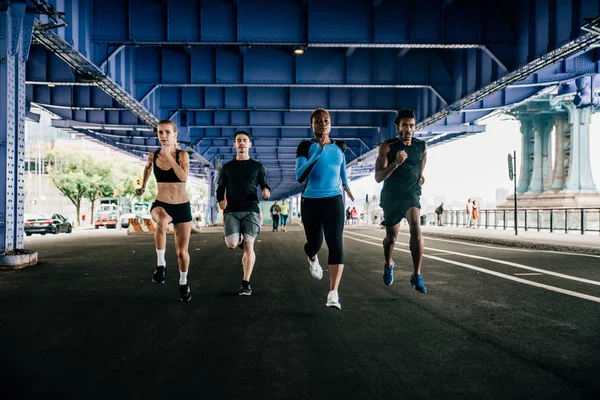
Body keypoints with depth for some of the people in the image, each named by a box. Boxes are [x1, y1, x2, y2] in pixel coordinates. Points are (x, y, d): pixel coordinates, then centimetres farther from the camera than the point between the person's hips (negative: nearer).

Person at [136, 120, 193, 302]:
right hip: (161, 205, 1)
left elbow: (183, 176, -25)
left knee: (182, 251, 6)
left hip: (182, 207, 0)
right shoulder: (153, 156, 0)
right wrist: (143, 186, 33)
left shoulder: (182, 155, -7)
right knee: (162, 221, -39)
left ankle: (183, 283, 33)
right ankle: (161, 264, -25)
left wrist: (169, 157, -24)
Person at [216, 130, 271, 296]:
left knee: (248, 246, -11)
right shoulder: (227, 167, 14)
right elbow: (220, 188, 16)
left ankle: (246, 284, -2)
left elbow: (265, 187, 8)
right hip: (231, 211, 1)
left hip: (251, 210, -1)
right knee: (231, 244, -16)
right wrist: (221, 200, -4)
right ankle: (240, 239, 23)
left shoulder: (258, 166, 11)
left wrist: (266, 192, -15)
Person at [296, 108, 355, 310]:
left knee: (336, 242, -15)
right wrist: (318, 151, -24)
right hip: (311, 201, -1)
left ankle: (333, 293, -20)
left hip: (334, 200, 1)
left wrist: (346, 185, 26)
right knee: (314, 243, 12)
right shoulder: (306, 146, -6)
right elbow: (299, 176, -20)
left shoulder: (339, 146, 5)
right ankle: (312, 259, 52)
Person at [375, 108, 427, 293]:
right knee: (391, 237, 11)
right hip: (391, 197, -1)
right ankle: (388, 265, 45)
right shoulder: (387, 147, -13)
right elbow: (378, 177, -19)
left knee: (416, 227, -26)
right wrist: (396, 163, -32)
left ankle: (416, 276, -22)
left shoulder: (422, 146, -3)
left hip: (412, 195, 1)